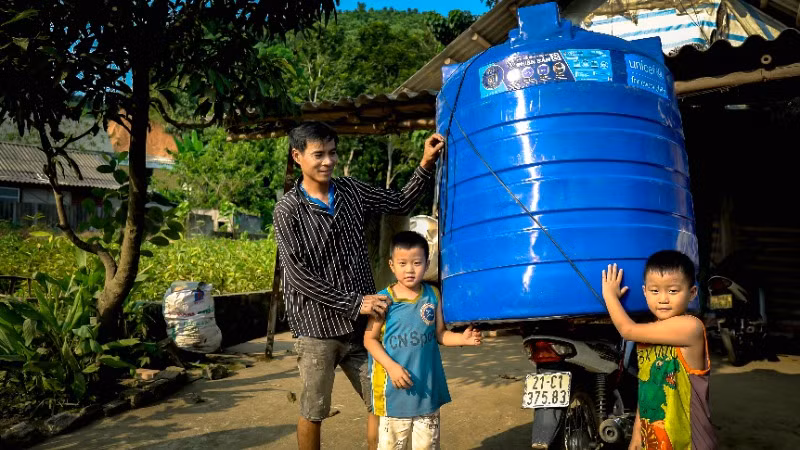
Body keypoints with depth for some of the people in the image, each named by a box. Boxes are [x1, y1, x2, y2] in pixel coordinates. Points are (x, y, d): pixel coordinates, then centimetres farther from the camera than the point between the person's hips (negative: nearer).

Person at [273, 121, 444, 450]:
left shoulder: (351, 191, 3)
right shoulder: (287, 211, -10)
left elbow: (400, 204, 14)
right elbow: (298, 277, -16)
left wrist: (427, 164, 0)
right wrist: (354, 303, -19)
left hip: (361, 324, 4)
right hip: (317, 328, -4)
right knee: (313, 412, 10)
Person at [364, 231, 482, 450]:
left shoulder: (433, 296, -2)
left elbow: (439, 334, 5)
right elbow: (370, 339, -7)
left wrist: (463, 338, -13)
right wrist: (391, 366, -18)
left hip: (427, 384, 3)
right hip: (394, 387, -2)